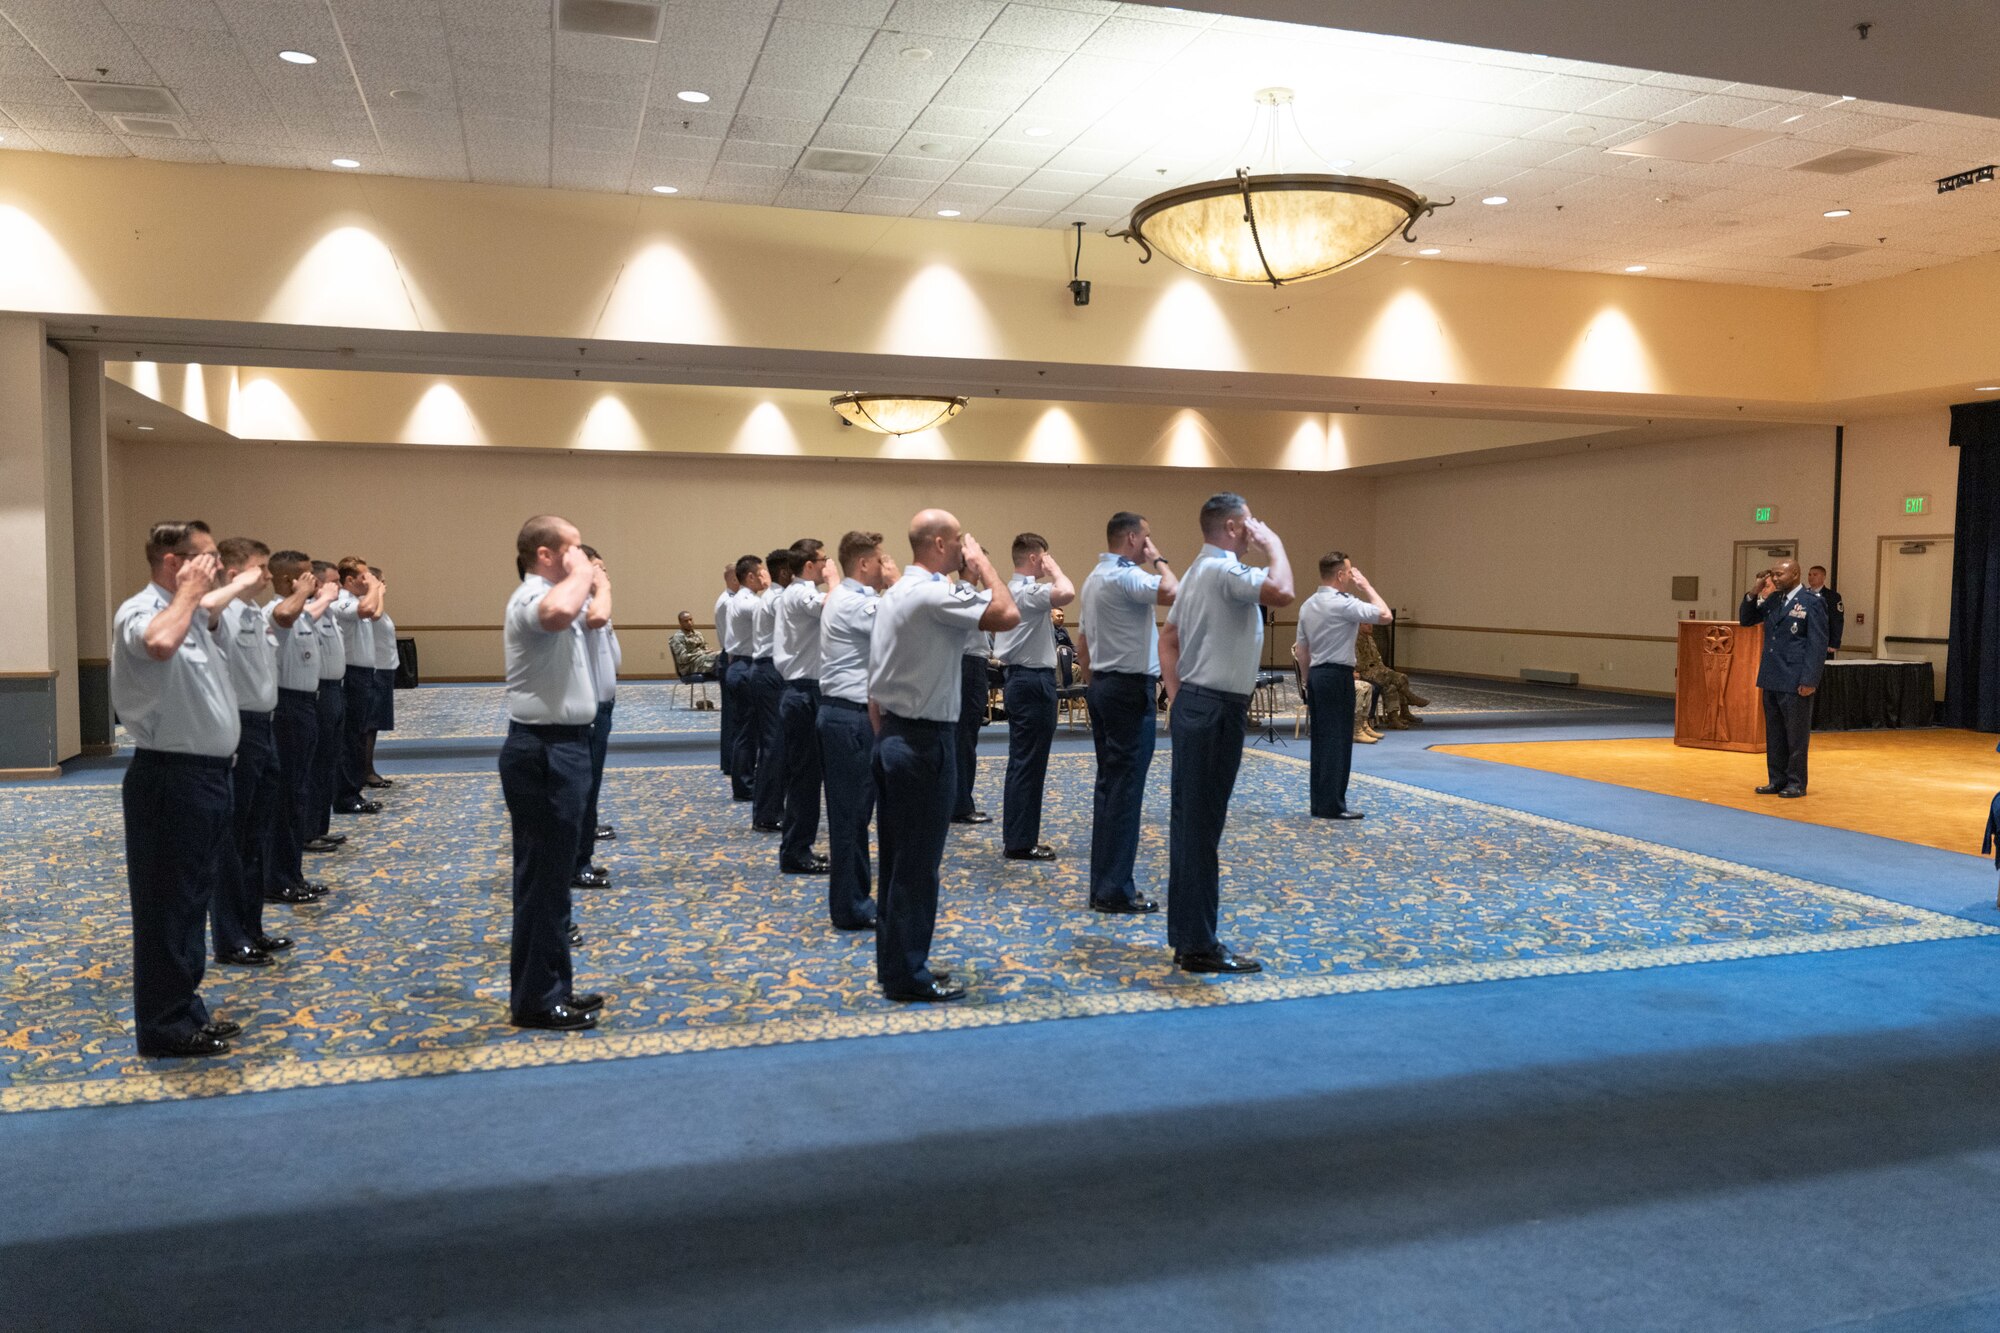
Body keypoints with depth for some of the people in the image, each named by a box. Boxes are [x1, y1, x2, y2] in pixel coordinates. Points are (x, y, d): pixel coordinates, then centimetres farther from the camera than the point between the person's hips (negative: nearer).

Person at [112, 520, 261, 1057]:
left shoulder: (190, 611, 12)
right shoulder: (139, 612, -16)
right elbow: (160, 644, -41)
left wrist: (243, 582, 51)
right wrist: (187, 592, -26)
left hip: (205, 773, 10)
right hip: (169, 778, -10)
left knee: (192, 899, 17)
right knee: (166, 904, 0)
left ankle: (185, 1010, 28)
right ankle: (164, 1028, 10)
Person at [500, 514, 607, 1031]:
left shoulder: (549, 595, 16)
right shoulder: (531, 599, -17)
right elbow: (559, 612, -42)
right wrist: (580, 574, -27)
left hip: (561, 745, 11)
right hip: (544, 751, -11)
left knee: (551, 872, 17)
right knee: (543, 877, -4)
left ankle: (551, 987, 27)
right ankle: (535, 999, 5)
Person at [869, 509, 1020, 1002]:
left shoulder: (895, 594, 14)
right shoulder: (935, 594, -18)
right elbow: (1007, 614, -26)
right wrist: (982, 564, -11)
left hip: (892, 736, 10)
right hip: (925, 740, -10)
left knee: (897, 859, 15)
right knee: (919, 864, -2)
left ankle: (893, 962, 24)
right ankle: (908, 974, 7)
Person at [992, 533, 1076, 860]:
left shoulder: (1012, 589, 15)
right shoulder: (1027, 591, -18)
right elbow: (1067, 593, -34)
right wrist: (1054, 568, -18)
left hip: (1019, 678, 11)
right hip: (1033, 681, -11)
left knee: (1022, 763, 14)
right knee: (1029, 764, -6)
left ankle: (1017, 837, 20)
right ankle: (1019, 842, -1)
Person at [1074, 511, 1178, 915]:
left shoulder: (1093, 578, 16)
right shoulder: (1126, 576, -16)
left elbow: (1082, 644, 20)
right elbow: (1173, 592, -32)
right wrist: (1157, 559, -13)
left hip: (1103, 685, 10)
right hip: (1131, 688, -10)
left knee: (1108, 785, 11)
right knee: (1126, 789, -7)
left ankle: (1103, 884, 15)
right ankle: (1115, 890, -4)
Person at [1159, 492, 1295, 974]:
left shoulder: (1199, 571, 18)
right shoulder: (1226, 570, -15)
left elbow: (1167, 638, 22)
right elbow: (1281, 593, -33)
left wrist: (1176, 695, 18)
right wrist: (1273, 543, -16)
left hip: (1194, 705, 11)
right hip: (1216, 709, -11)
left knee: (1188, 823, 13)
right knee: (1202, 828, -5)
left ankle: (1184, 937, 21)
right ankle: (1199, 946, 2)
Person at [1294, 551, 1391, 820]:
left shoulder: (1307, 605, 11)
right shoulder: (1343, 604, -15)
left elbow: (1301, 650, 16)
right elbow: (1385, 616, -16)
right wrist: (1366, 586, -5)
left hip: (1316, 676, 8)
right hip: (1338, 677, -8)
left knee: (1320, 740, 11)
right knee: (1338, 740, -4)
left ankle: (1319, 803, 14)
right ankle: (1332, 805, -2)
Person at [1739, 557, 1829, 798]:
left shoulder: (1812, 603, -9)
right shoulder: (1773, 600, 11)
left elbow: (1818, 645, -12)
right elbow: (1745, 619, 17)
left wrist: (1809, 680, -17)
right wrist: (1754, 592, 2)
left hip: (1795, 681, -7)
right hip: (1771, 678, 7)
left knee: (1796, 734, 2)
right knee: (1774, 733, 11)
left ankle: (1796, 783, 11)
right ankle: (1777, 780, 19)